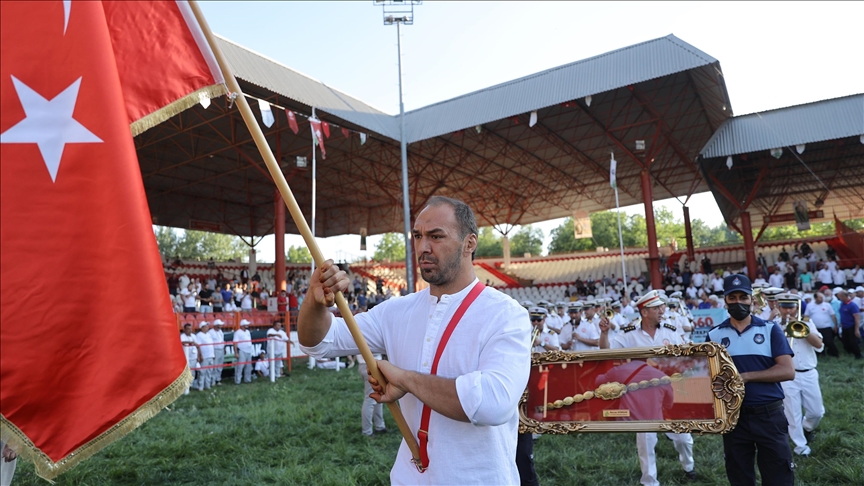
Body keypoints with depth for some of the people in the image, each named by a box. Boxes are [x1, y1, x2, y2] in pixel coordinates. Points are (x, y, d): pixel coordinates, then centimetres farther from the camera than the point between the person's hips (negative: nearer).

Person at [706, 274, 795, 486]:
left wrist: (745, 376, -18)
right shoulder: (714, 335, 2)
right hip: (732, 417, 2)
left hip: (769, 415, -1)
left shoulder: (770, 329, -2)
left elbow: (788, 371, -9)